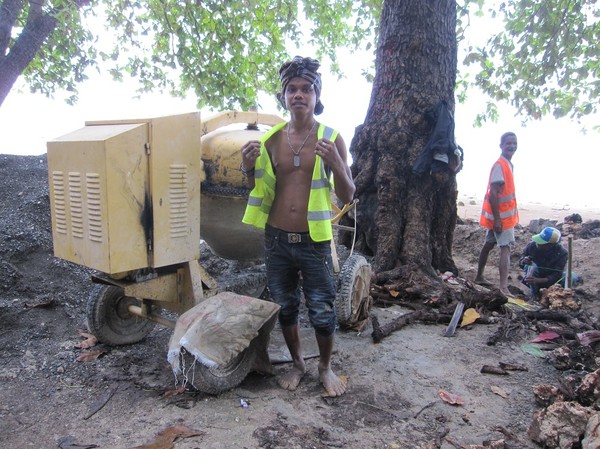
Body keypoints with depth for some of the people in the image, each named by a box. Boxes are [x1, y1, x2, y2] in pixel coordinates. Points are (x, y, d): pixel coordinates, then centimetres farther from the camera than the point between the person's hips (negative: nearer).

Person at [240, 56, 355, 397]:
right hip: (277, 239, 4)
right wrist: (249, 168, -8)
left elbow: (348, 197, -5)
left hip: (314, 241, -3)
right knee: (286, 308, 16)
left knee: (322, 312, 5)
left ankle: (326, 367, 31)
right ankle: (298, 364, 38)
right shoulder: (272, 138, 4)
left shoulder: (331, 138, -5)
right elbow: (260, 191, 12)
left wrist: (336, 164, -23)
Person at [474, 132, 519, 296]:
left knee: (488, 245, 16)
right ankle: (503, 287, -17)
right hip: (501, 216, -9)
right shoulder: (499, 165, -18)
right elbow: (493, 193, -23)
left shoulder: (507, 164, 12)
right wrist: (497, 218, -25)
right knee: (506, 249, -13)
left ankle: (479, 277, 28)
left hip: (504, 215, 9)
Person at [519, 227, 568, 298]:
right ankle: (534, 295, -17)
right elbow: (520, 263, -10)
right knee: (533, 267, -34)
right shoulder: (532, 246, -22)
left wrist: (538, 280, -42)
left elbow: (557, 275, -28)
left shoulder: (562, 253, -24)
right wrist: (524, 261, -36)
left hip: (548, 280, 1)